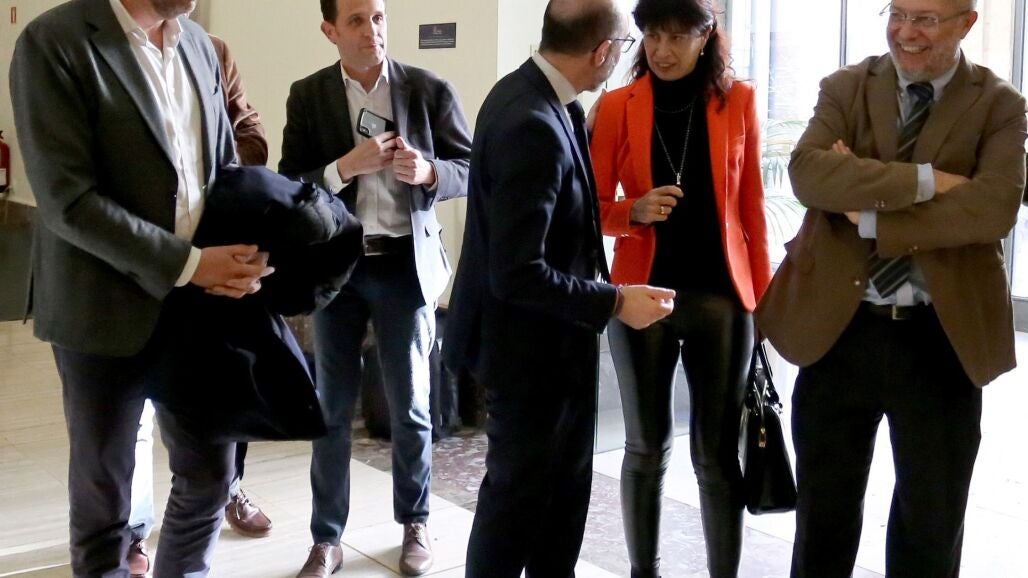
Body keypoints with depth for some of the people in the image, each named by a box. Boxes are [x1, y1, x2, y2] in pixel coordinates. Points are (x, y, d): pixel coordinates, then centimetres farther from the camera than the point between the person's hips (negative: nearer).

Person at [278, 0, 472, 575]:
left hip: (406, 264, -1)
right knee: (333, 407, 8)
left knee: (411, 406, 10)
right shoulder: (308, 96, 0)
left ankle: (415, 523, 29)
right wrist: (346, 166, -21)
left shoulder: (431, 90, -3)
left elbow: (474, 171, 0)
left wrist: (429, 173, -21)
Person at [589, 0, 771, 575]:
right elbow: (594, 207, 2)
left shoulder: (738, 101, 1)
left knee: (717, 453, 3)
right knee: (647, 447, 9)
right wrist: (634, 212, -19)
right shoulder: (615, 106, 0)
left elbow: (751, 206, 5)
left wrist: (764, 296, 4)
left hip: (721, 294, 0)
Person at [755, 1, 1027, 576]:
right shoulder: (845, 88, 3)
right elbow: (807, 172, -16)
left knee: (932, 520, 14)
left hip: (943, 336, 0)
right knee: (825, 510, 15)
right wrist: (926, 180, -21)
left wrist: (870, 216, -17)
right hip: (840, 327, 1)